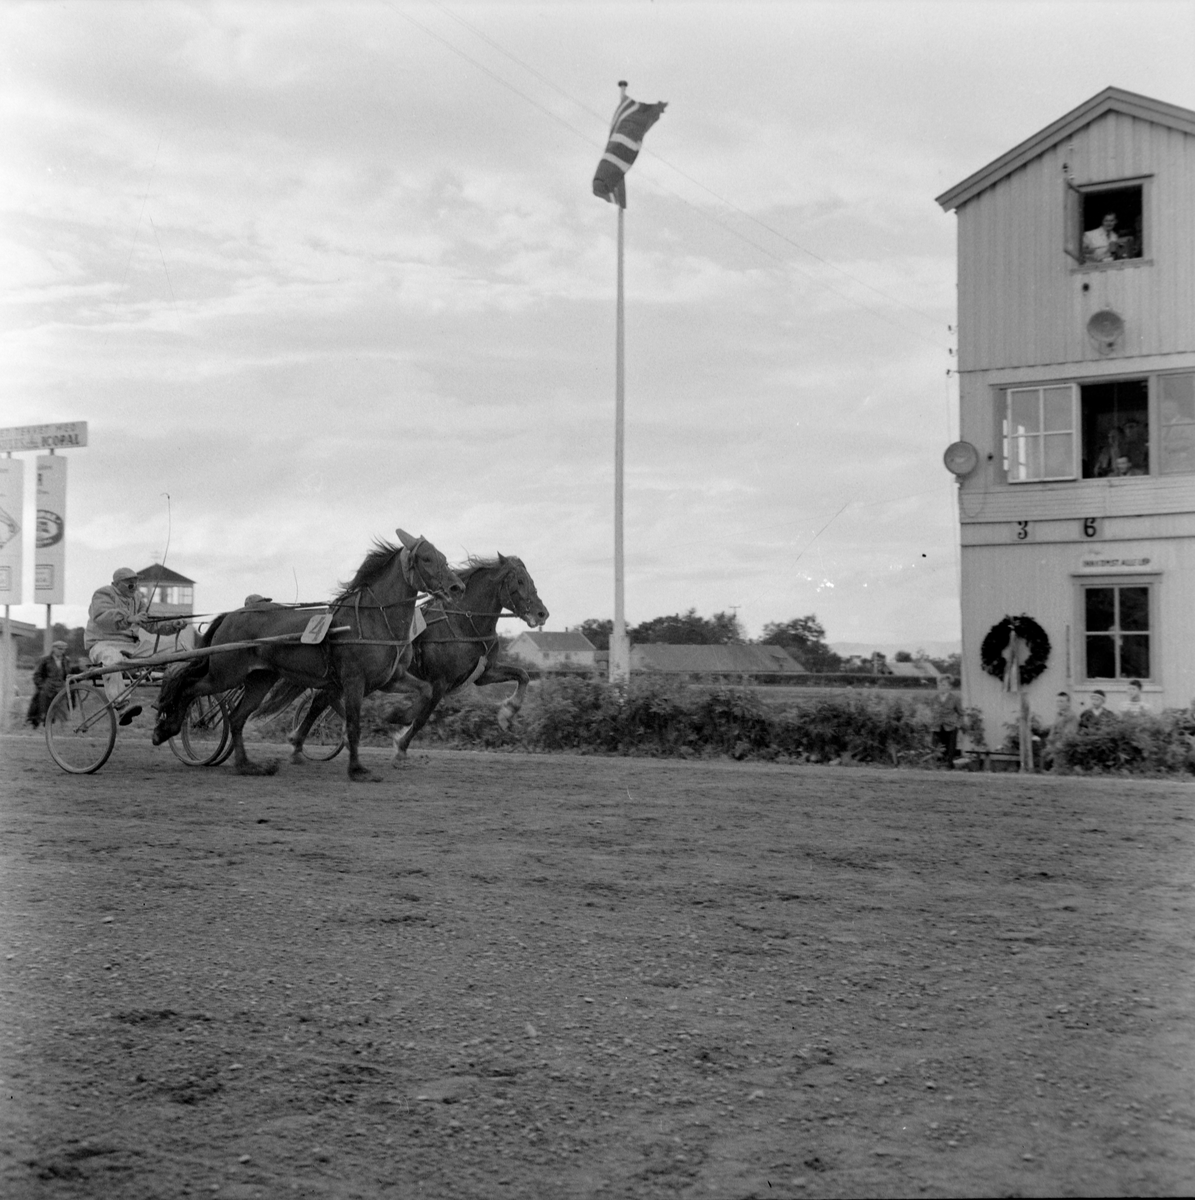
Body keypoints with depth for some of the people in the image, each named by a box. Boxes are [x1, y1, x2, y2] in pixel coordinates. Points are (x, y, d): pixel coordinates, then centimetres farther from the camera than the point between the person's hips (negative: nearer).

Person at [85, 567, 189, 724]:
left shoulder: (137, 599, 18)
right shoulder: (103, 595, -4)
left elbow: (152, 624, 12)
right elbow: (102, 617, -25)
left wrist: (173, 625, -7)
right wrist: (129, 619, -40)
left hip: (131, 645, 7)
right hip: (103, 644, -7)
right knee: (113, 659, -41)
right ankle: (122, 706, -54)